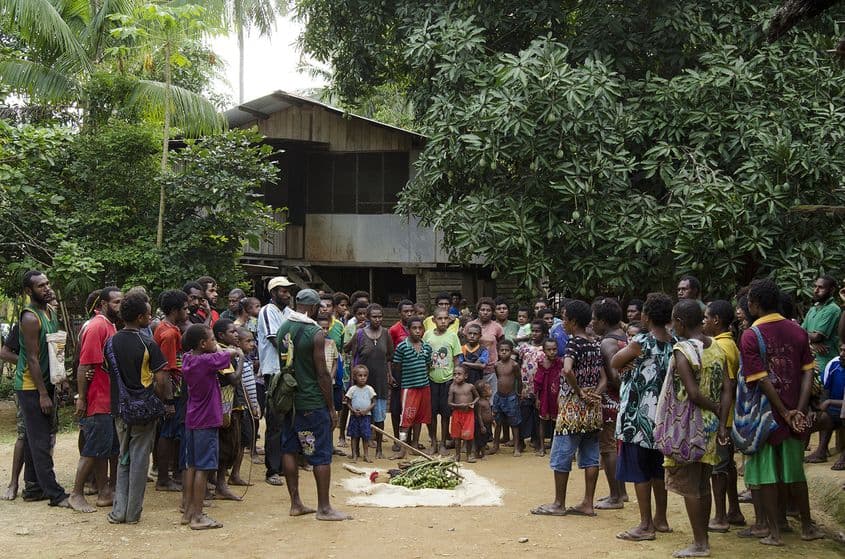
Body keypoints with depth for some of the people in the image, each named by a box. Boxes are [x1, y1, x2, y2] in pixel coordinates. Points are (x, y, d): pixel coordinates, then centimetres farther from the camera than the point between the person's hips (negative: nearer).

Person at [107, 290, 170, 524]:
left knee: (123, 458, 16)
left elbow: (108, 374, 9)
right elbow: (161, 380, -16)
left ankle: (119, 511, 13)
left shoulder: (111, 342, 1)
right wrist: (163, 400, 0)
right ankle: (133, 513, 10)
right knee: (139, 459, 5)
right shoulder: (148, 344, -14)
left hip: (119, 408, 5)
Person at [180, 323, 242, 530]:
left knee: (191, 465, 13)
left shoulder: (188, 359, 2)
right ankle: (197, 516, -1)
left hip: (191, 420, 8)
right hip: (207, 421, -8)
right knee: (203, 468, -4)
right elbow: (231, 353, -5)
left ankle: (188, 512, 19)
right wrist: (235, 351, 15)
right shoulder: (207, 360, -19)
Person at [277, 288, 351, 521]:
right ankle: (324, 507, 4)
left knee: (289, 450, 12)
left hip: (288, 399, 7)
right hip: (312, 402, -7)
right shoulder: (315, 333, -16)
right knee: (321, 455, 1)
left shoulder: (283, 329, 4)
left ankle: (295, 503, 18)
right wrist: (332, 408, -8)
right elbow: (322, 373, -15)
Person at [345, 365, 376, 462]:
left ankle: (366, 455, 10)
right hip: (354, 416, 0)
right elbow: (348, 403, 2)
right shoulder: (352, 389, 0)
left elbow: (373, 403, 1)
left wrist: (366, 410, -14)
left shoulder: (369, 389, 0)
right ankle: (355, 455, 9)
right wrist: (354, 411, -14)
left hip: (366, 415, 0)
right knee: (354, 436, 3)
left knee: (366, 436, 1)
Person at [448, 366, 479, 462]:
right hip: (457, 414, 1)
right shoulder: (453, 388, -3)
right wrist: (459, 405, -19)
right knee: (457, 435, 7)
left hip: (469, 413, -1)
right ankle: (457, 455, 20)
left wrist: (473, 403, -7)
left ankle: (469, 454, 16)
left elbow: (477, 396, 12)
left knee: (468, 435, -1)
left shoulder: (470, 386, -2)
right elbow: (450, 403, -4)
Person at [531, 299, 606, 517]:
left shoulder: (574, 342, -13)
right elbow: (603, 379, 7)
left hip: (573, 406, -8)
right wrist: (594, 395, -7)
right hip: (593, 408, 8)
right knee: (590, 456, 9)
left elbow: (567, 370, -29)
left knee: (562, 455, 2)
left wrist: (580, 392, -17)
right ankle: (588, 503, 12)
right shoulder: (596, 345, 10)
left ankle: (559, 504, 7)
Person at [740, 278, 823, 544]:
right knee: (794, 470, 17)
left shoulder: (750, 336, -14)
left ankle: (773, 530, 12)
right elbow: (808, 372, -4)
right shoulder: (797, 331, 1)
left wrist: (785, 413, -12)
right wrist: (798, 410, -8)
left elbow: (763, 380, -17)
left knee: (765, 472, 7)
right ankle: (807, 525, 24)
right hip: (793, 411, 5)